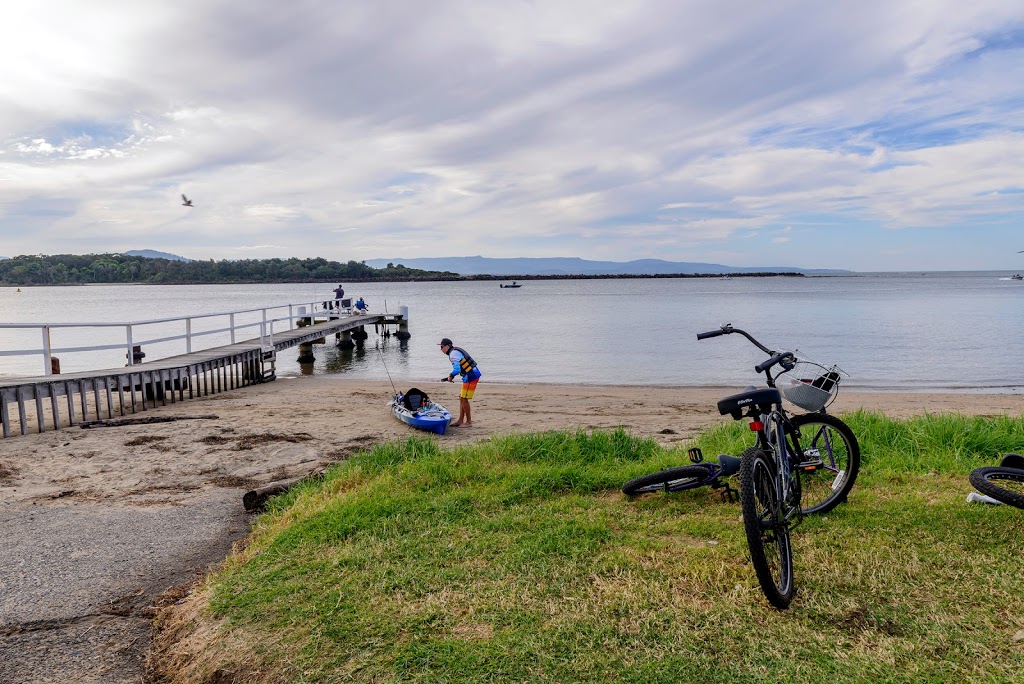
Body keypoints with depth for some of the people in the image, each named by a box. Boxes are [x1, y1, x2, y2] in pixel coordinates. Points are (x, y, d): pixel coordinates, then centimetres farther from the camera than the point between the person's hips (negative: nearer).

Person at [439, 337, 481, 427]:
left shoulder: (453, 354, -15)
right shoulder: (456, 350, 17)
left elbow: (457, 370, -26)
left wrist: (451, 376, -7)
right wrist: (451, 376, 15)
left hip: (471, 376, -10)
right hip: (473, 375, 10)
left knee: (464, 399, -4)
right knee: (461, 398, 13)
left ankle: (468, 421, 5)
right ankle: (460, 421, 17)